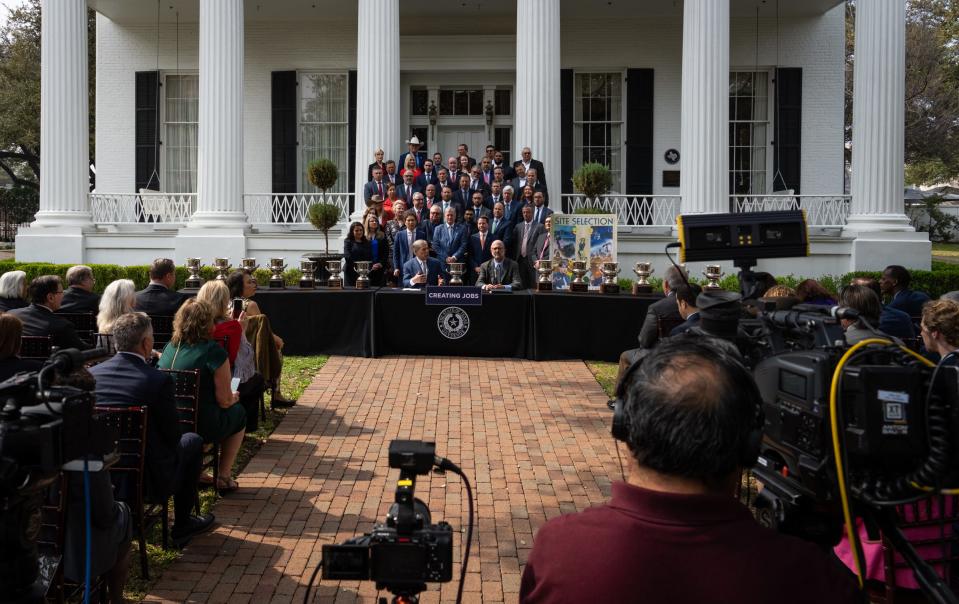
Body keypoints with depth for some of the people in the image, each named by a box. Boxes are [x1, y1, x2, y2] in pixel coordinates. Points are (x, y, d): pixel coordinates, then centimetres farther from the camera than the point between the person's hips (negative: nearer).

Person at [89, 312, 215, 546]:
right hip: (149, 480, -5)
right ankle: (182, 526, 27)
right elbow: (173, 435, -11)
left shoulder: (92, 373, -6)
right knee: (192, 441, 22)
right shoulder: (159, 380, -20)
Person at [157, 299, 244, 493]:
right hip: (203, 427, -6)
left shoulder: (170, 347, 5)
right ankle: (224, 478, 24)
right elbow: (224, 400, -13)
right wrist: (234, 397, 11)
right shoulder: (214, 351, -14)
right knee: (238, 412, 21)